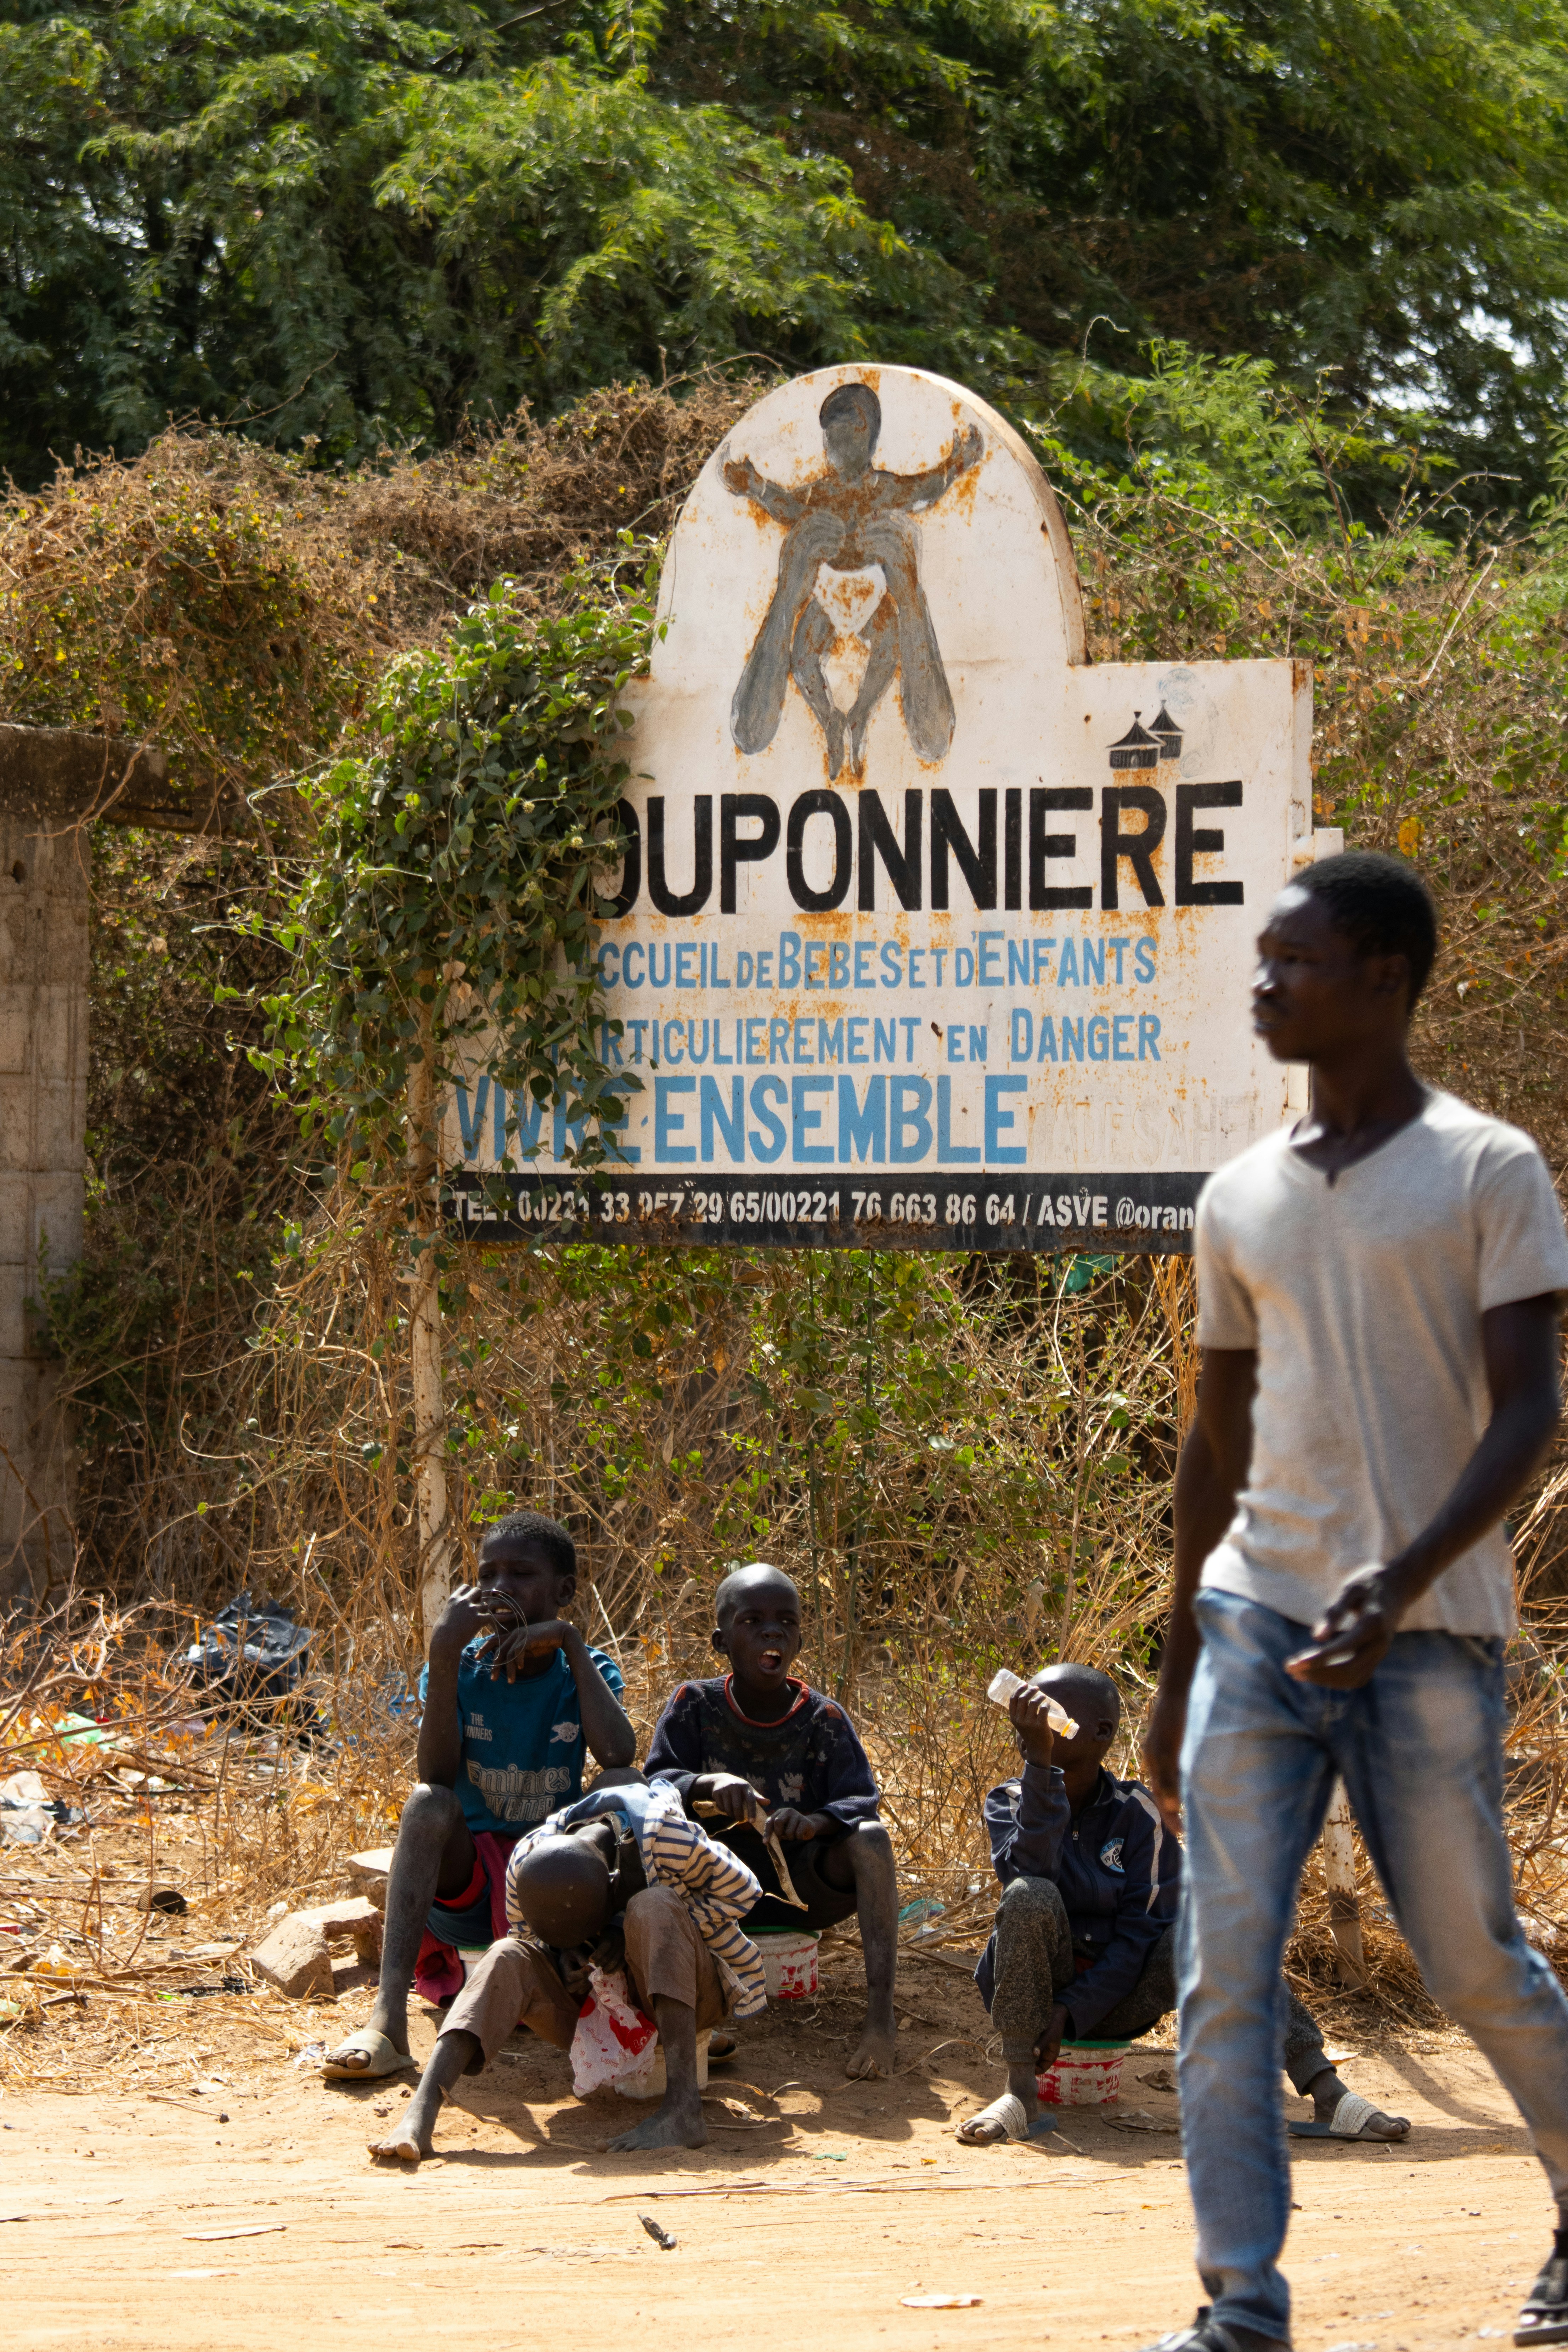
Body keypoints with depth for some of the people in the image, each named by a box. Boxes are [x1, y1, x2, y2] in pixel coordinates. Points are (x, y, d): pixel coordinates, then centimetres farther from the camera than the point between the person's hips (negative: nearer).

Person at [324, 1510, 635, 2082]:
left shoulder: (586, 1672, -1)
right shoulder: (460, 1669, -2)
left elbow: (619, 1757, -23)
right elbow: (437, 1778, -21)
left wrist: (570, 1642, -19)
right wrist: (444, 1653, -28)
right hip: (462, 1881, 0)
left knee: (620, 1794, -25)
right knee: (429, 1804, -32)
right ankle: (387, 2017, -44)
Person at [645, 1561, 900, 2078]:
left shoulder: (823, 1718, -4)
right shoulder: (694, 1705, -3)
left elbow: (861, 1800, -12)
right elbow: (656, 1782, -11)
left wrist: (815, 1821, -35)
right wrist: (710, 1785, -33)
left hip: (800, 1885, 0)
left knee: (871, 1838, -28)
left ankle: (881, 2013, -33)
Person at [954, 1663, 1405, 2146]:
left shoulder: (1137, 1813, -4)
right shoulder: (1010, 1803, -3)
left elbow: (1141, 1931, -9)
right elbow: (1029, 1869, -27)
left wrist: (1073, 2012, -20)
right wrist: (1039, 1760, -35)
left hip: (1112, 1997, 1)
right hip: (1036, 1990, -1)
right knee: (1031, 1897, -30)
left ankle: (1327, 2095, -33)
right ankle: (1021, 2094, -29)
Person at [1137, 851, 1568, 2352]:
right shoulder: (1241, 1201, 13)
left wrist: (1403, 1578, -23)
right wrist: (1179, 1670, 18)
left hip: (1427, 1630, -4)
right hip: (1257, 1616, 5)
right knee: (1225, 1968, -5)